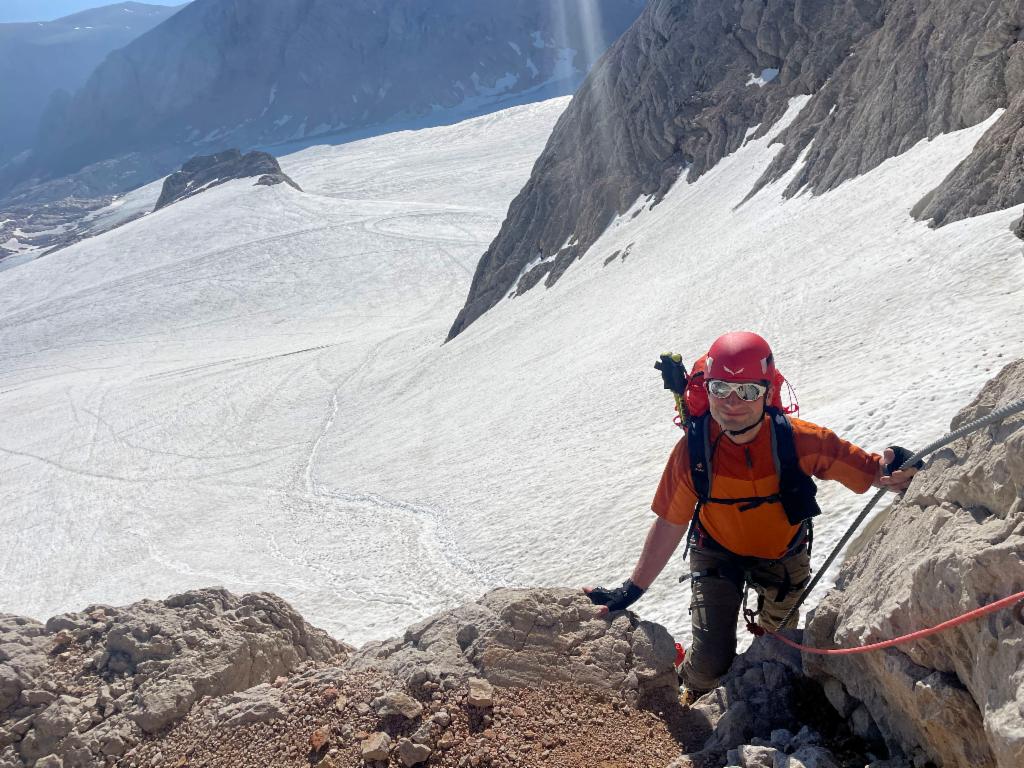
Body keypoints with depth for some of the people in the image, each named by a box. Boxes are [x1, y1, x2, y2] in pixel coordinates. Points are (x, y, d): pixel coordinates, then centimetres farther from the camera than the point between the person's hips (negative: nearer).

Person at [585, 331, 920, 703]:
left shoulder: (799, 440, -30)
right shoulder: (693, 449, -29)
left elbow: (870, 471, -24)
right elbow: (669, 525, -18)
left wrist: (896, 471, -49)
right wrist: (632, 590, -15)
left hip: (783, 556, 2)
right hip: (717, 553, -1)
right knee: (713, 659, -9)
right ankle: (692, 700, 30)